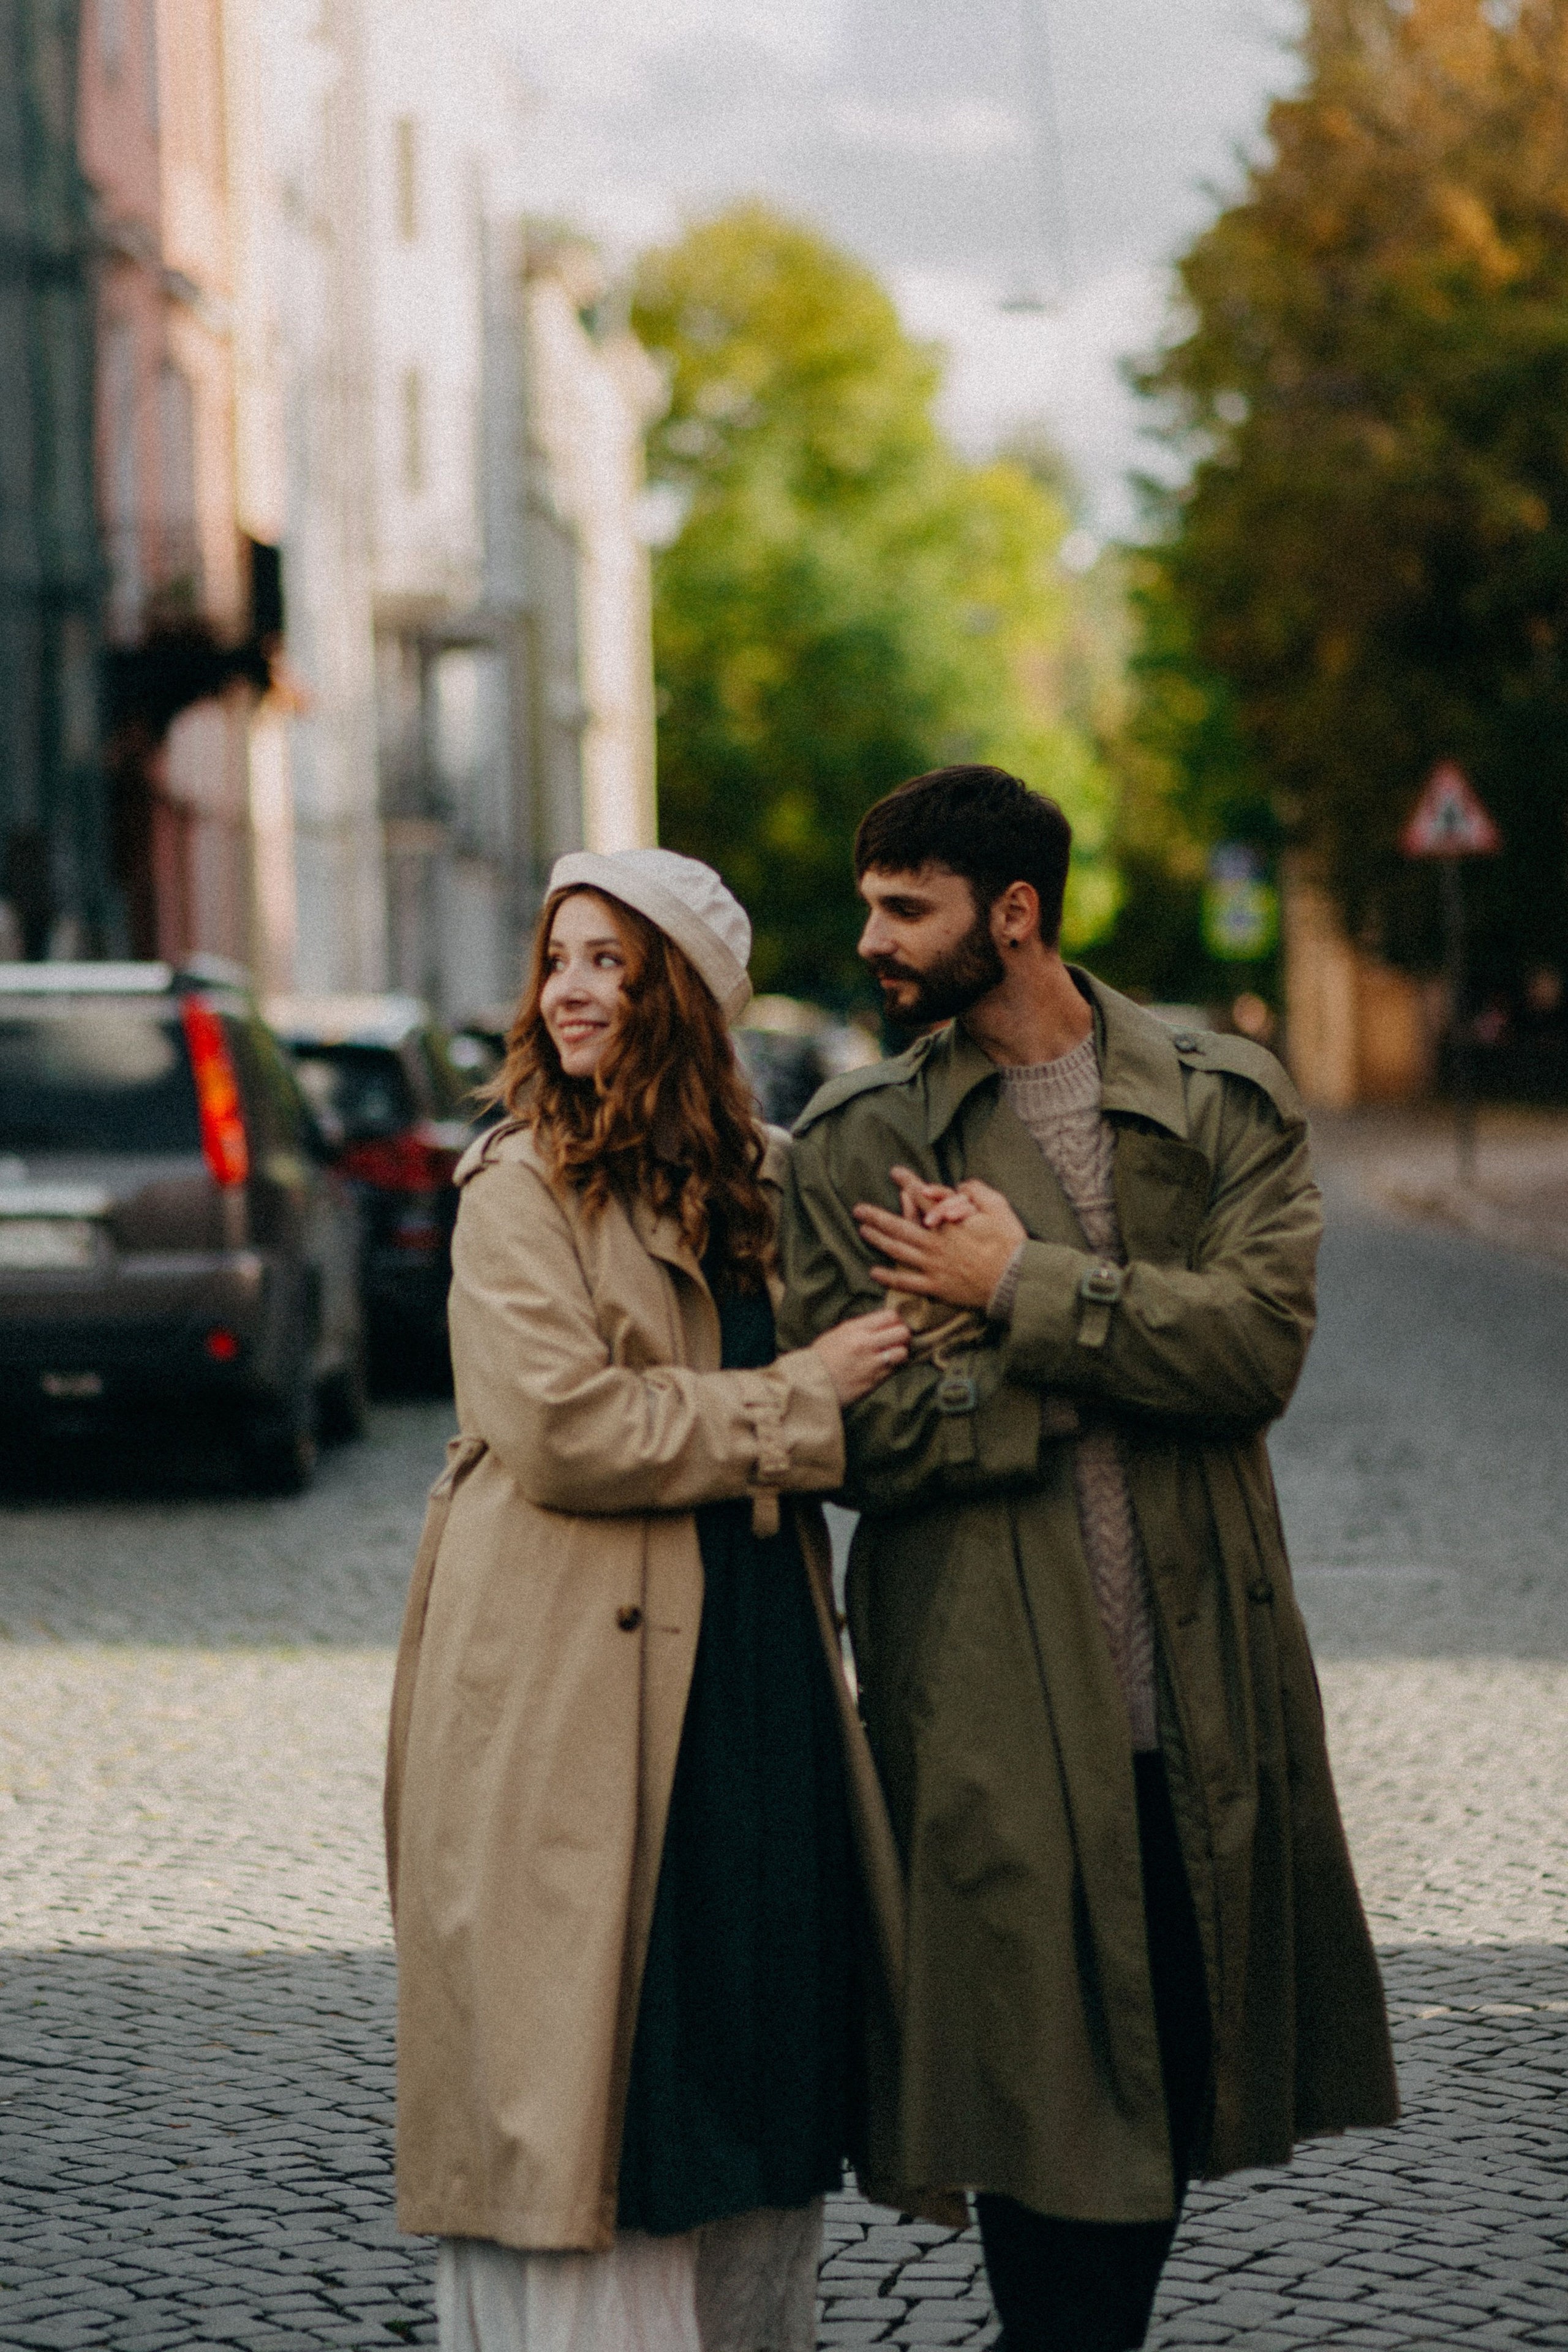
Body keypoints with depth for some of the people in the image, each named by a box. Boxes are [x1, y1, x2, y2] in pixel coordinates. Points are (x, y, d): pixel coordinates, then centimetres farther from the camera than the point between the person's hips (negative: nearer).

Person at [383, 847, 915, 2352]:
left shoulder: (738, 1183, 16)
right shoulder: (520, 1185, -5)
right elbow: (563, 1428, -18)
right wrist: (799, 1401, -12)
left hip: (749, 1669, 7)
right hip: (575, 1681, -7)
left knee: (759, 2036, 9)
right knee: (579, 2055, -3)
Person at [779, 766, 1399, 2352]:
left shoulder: (1227, 1105, 4)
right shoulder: (851, 1147, 3)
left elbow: (1260, 1336, -11)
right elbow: (859, 1431, -6)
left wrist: (1021, 1296, -11)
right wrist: (1117, 1365, -9)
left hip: (1197, 1693, 2)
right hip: (991, 1701, -2)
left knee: (1177, 2064, 10)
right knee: (1046, 2086, 0)